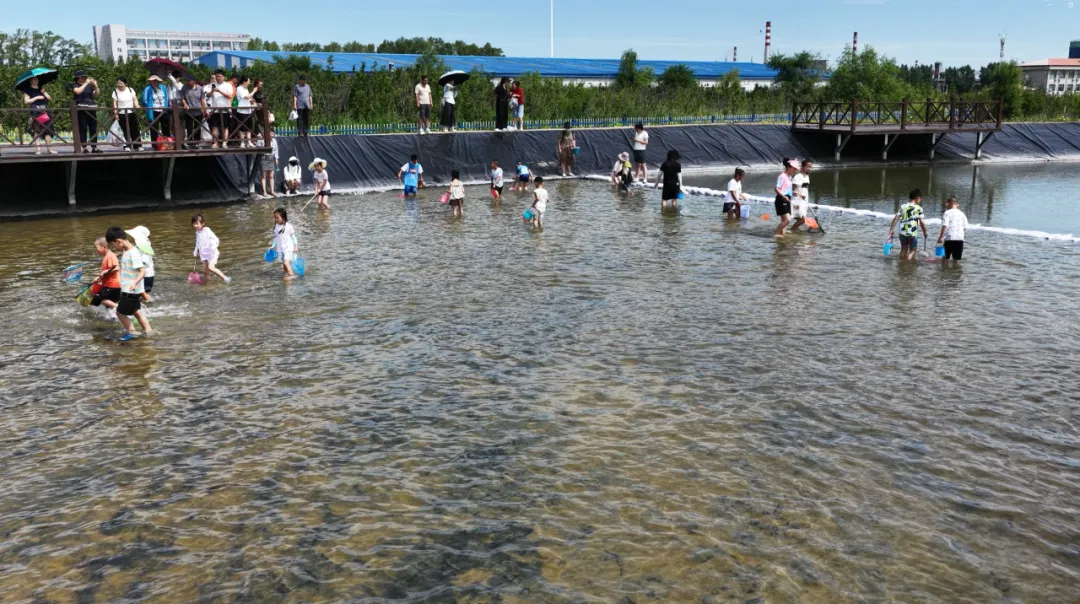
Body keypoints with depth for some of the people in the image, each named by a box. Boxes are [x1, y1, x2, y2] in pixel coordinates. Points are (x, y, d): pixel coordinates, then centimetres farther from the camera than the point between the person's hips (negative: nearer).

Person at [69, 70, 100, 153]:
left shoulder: (89, 85, 14)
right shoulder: (74, 85, 4)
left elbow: (96, 94, 6)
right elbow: (78, 91, -17)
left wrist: (95, 85, -9)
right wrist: (86, 83, -13)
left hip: (91, 108, 4)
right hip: (81, 109, -4)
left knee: (93, 128, 2)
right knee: (83, 129, -6)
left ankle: (94, 148, 5)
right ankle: (84, 148, -7)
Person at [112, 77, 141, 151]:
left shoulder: (130, 90, 5)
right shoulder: (115, 92, 0)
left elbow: (135, 100, 6)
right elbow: (114, 104, -3)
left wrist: (138, 109, -7)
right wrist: (115, 113, -11)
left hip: (132, 113, 2)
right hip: (122, 114, -2)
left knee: (135, 129, 1)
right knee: (126, 131, -2)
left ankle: (137, 145, 6)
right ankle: (128, 146, 2)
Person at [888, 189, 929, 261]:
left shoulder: (902, 207, 4)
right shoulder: (918, 208, -5)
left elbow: (895, 219, 0)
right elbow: (922, 222, -7)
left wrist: (891, 231, 4)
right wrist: (925, 232, 6)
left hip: (903, 233, 4)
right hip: (913, 233, -4)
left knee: (904, 249, 21)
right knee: (912, 251, 11)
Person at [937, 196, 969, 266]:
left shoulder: (947, 213, -2)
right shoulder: (962, 214, 11)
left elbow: (944, 226, -13)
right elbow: (965, 228, 8)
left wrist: (941, 237, -10)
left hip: (949, 239, -3)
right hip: (960, 239, 3)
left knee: (945, 257, 10)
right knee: (956, 259, 10)